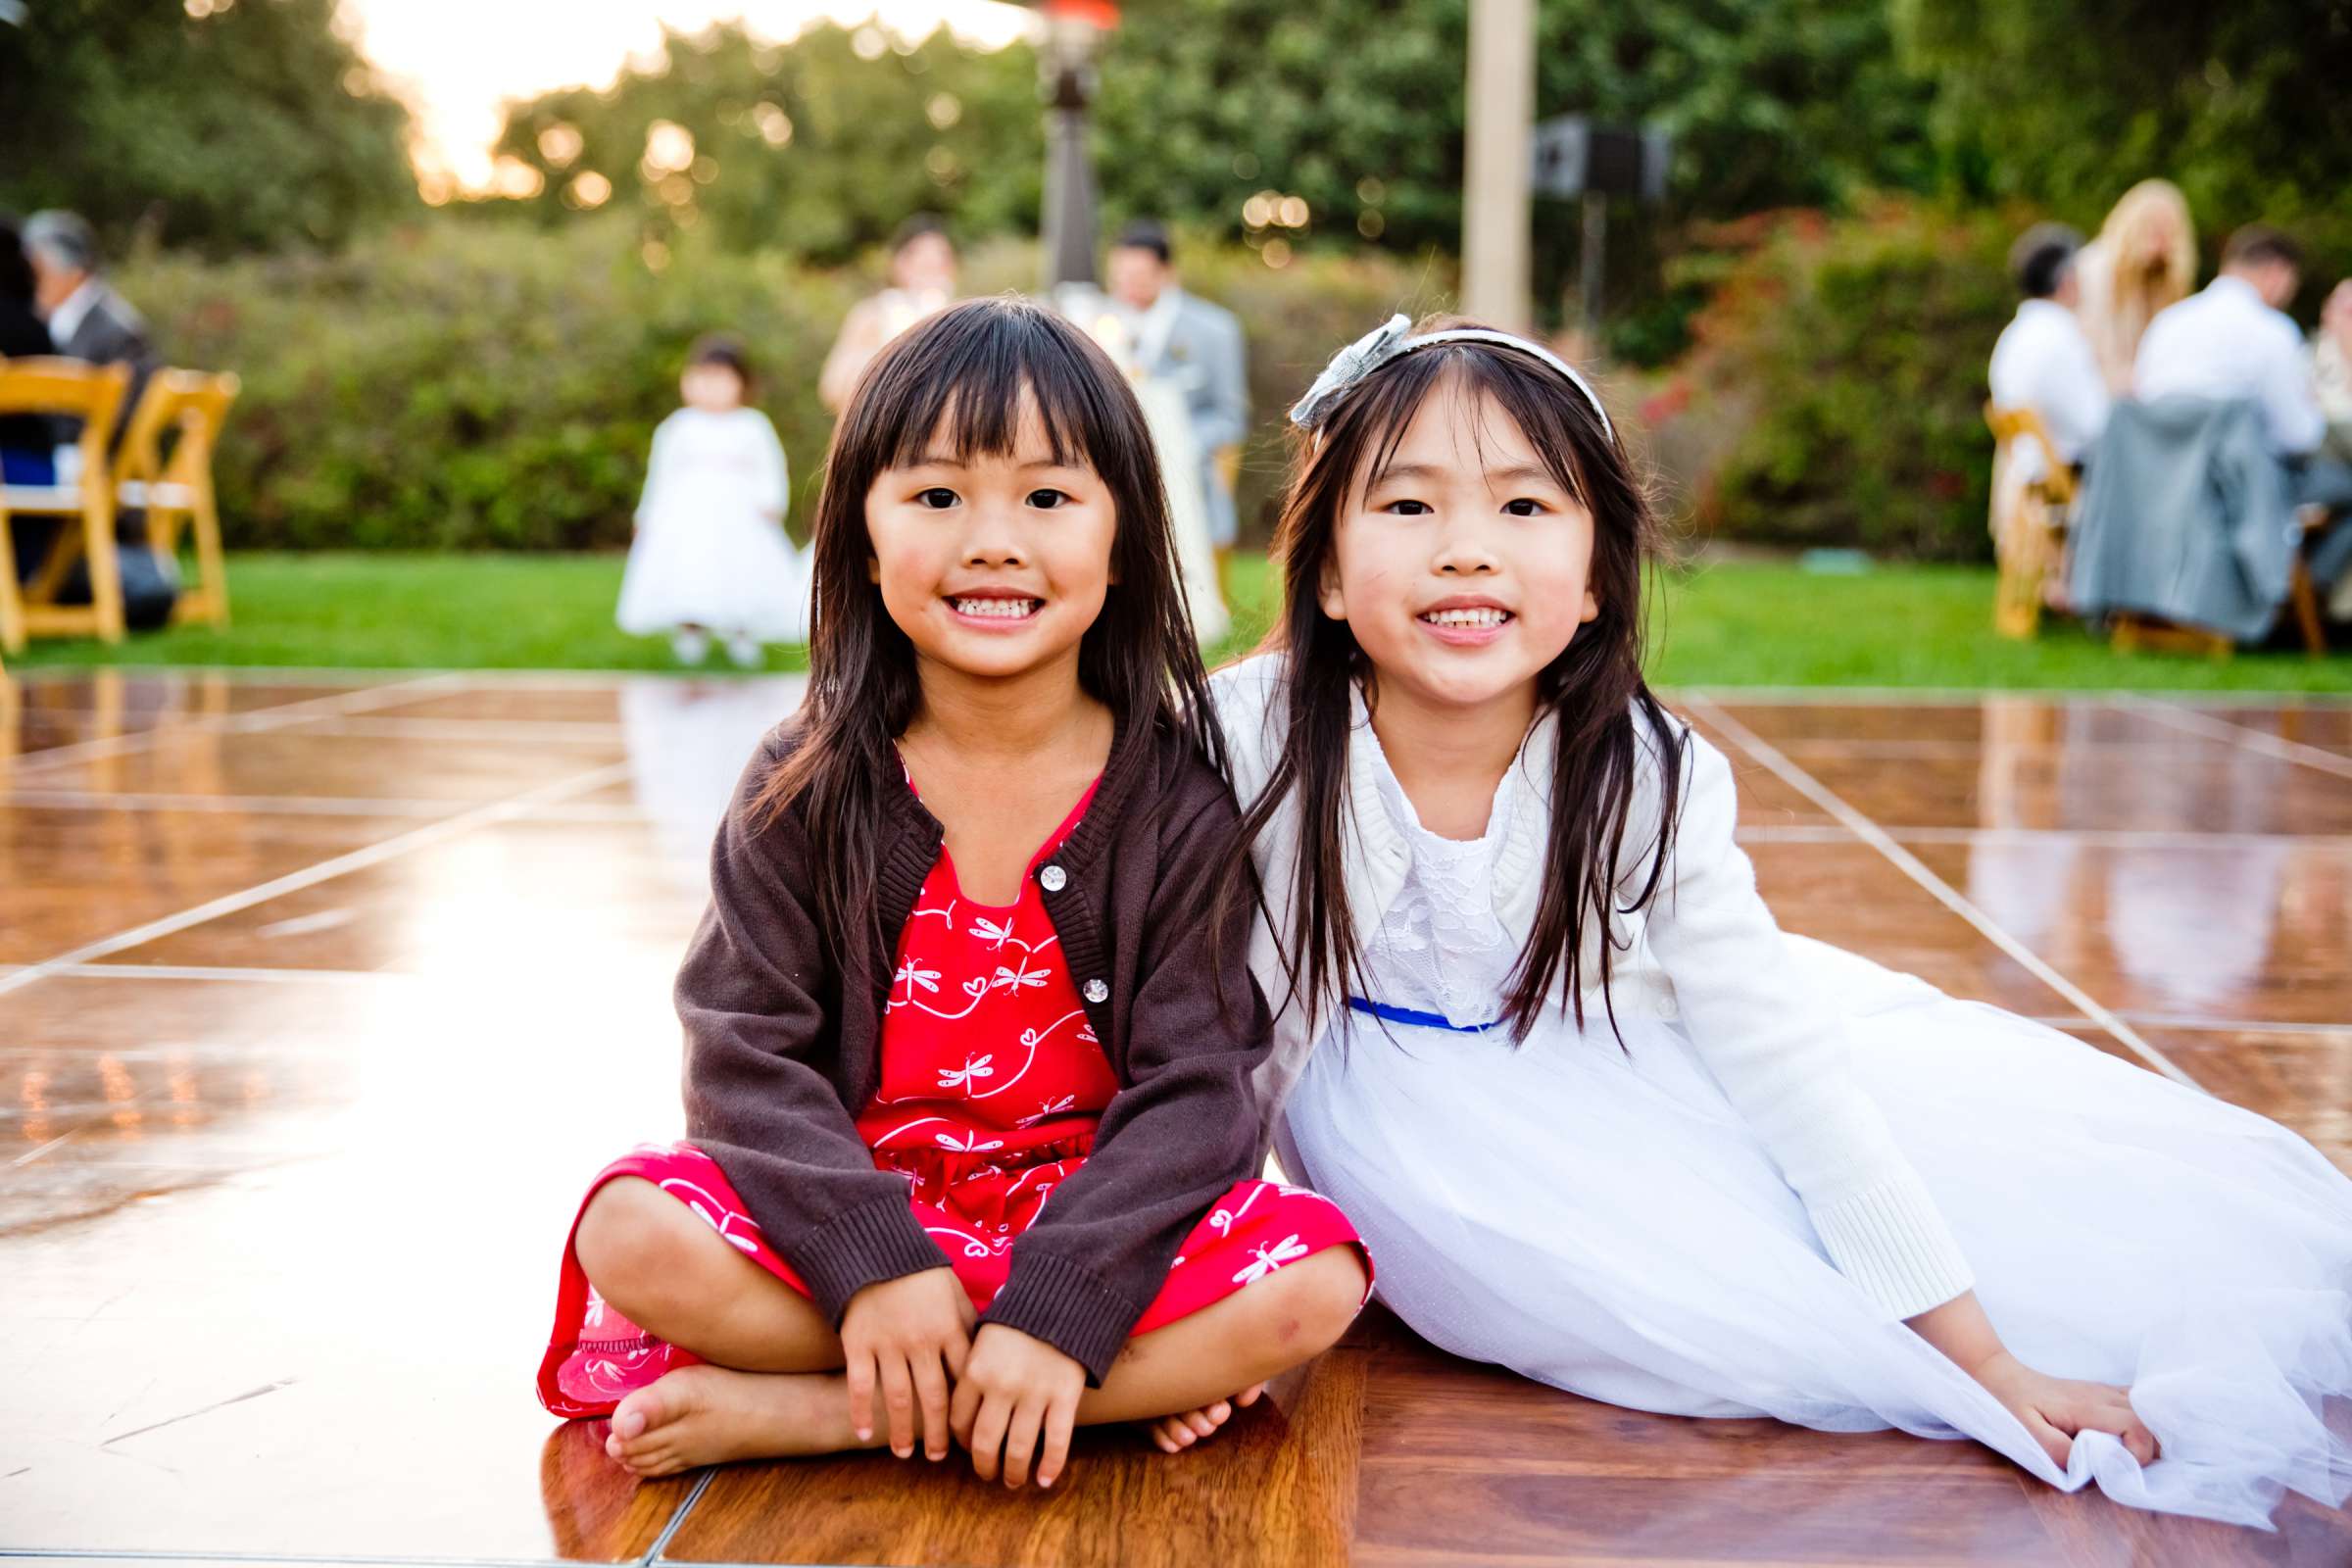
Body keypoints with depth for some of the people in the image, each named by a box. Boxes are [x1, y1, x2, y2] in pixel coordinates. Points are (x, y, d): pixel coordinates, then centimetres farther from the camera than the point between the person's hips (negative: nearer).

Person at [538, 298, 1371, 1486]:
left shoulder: (1179, 797, -5)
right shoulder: (807, 788, -1)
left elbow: (1194, 1084, -12)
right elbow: (745, 1056, -8)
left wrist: (1059, 1303, -26)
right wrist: (871, 1260, -24)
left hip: (1086, 1216, 0)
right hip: (858, 1206, 1)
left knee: (1313, 1282, -28)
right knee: (633, 1232, -26)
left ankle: (793, 1411, -24)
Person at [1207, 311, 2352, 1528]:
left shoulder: (1645, 781, -22)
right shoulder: (1250, 740, -28)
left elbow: (1783, 1056, -17)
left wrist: (1989, 1358, -15)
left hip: (1615, 1046, 2)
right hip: (1394, 1088, -1)